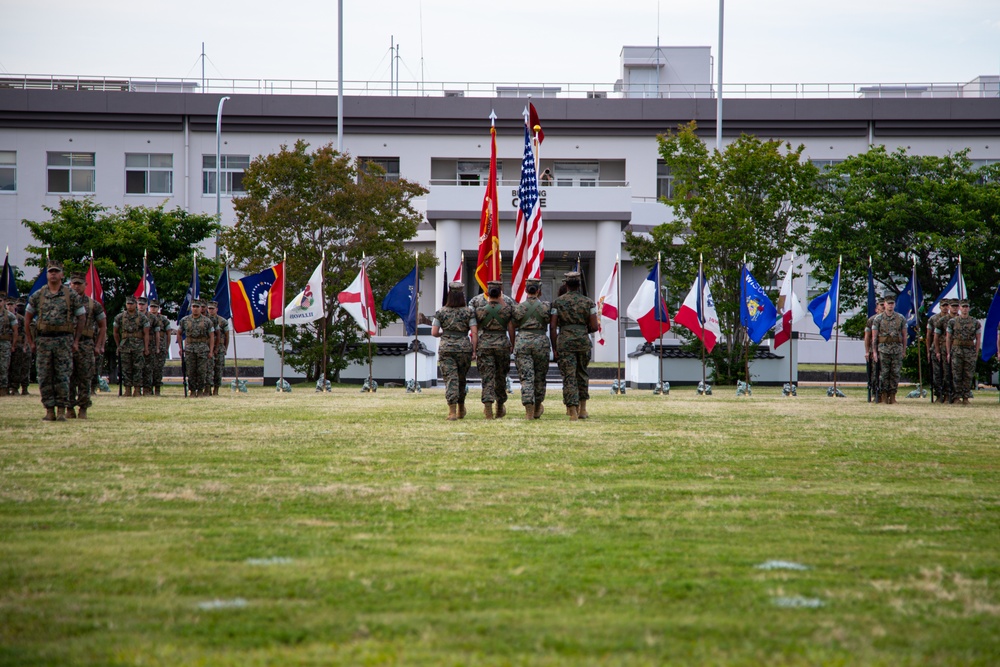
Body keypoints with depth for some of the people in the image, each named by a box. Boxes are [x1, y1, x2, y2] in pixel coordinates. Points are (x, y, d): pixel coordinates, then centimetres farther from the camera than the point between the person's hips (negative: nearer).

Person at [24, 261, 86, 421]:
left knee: (63, 377, -4)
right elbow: (28, 318, 14)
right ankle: (49, 411, 6)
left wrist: (76, 341, 2)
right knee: (45, 378, 1)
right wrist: (31, 341, 10)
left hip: (64, 340, -2)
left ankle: (62, 411, 0)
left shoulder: (72, 296, 2)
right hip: (44, 340, 2)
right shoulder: (37, 296, 7)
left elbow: (80, 318, 7)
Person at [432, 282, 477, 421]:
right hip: (464, 348, 1)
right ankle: (461, 409, 31)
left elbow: (434, 333, -2)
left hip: (446, 349, -1)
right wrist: (474, 351, -1)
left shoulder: (441, 313, 0)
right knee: (461, 379, 17)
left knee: (450, 379, -3)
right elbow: (474, 333, -6)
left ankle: (452, 411, -14)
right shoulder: (469, 312, -1)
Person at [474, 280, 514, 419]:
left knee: (487, 377, -1)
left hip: (484, 345, -1)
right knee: (501, 377, 15)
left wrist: (474, 349, 10)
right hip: (502, 345, 1)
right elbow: (511, 329, -1)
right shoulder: (507, 309, -2)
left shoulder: (480, 310, -2)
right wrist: (513, 345, 11)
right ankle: (500, 407, 26)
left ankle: (488, 406, -17)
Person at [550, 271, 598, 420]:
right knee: (582, 374, 19)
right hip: (583, 341, 2)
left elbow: (552, 327, -3)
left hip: (564, 341, -2)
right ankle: (582, 408, 19)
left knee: (568, 376, -1)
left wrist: (555, 349, 1)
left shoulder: (557, 302, 1)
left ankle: (572, 411, -8)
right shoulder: (588, 302, 3)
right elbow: (594, 327, 1)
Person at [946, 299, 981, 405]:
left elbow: (978, 339, 8)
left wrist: (976, 353, 2)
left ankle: (965, 397, 6)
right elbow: (948, 338, 7)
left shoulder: (975, 322, 5)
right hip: (956, 351, 0)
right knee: (957, 375, -1)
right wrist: (948, 353, 1)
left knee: (968, 376, 1)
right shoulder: (953, 322, 4)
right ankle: (958, 394, 9)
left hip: (970, 352, 0)